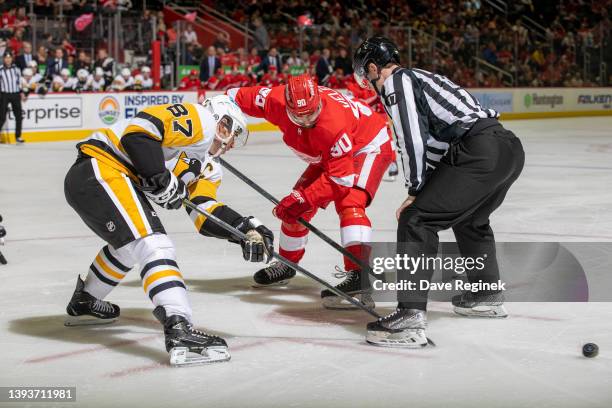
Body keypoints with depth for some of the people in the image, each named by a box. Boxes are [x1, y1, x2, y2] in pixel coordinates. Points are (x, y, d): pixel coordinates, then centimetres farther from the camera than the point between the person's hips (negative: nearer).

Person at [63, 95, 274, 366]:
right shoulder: (197, 119, -4)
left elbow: (206, 213, 9)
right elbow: (137, 131, -17)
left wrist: (246, 229, -5)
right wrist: (161, 179, -18)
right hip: (100, 168, -11)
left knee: (130, 243, 33)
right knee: (153, 245, -22)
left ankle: (83, 304, 52)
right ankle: (180, 331, -35)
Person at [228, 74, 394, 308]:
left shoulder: (334, 124, -41)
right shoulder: (278, 100, -24)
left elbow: (340, 178, -36)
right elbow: (240, 97, -8)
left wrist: (304, 199, -36)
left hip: (369, 146, -8)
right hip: (329, 155, 8)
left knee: (349, 203, -30)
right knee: (296, 206, 9)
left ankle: (360, 279, -40)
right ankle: (287, 263, 32)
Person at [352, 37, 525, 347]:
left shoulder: (396, 81, 2)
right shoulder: (421, 78, 31)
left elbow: (412, 141, -8)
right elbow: (435, 144, 30)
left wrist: (415, 189, 3)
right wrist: (420, 193, 25)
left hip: (479, 154, -10)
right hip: (510, 147, 10)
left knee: (417, 220, -9)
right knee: (470, 219, 33)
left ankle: (411, 318, -17)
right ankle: (487, 297, 45)